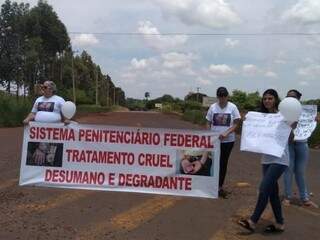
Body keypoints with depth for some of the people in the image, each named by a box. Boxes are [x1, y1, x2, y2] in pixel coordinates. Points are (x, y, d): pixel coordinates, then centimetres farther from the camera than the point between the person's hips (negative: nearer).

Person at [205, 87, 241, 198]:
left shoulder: (232, 107, -4)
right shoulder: (212, 107, 0)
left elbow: (236, 124, -4)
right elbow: (208, 123, 6)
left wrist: (226, 133, -18)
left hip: (228, 140, -1)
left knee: (223, 163, 7)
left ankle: (219, 186, 19)